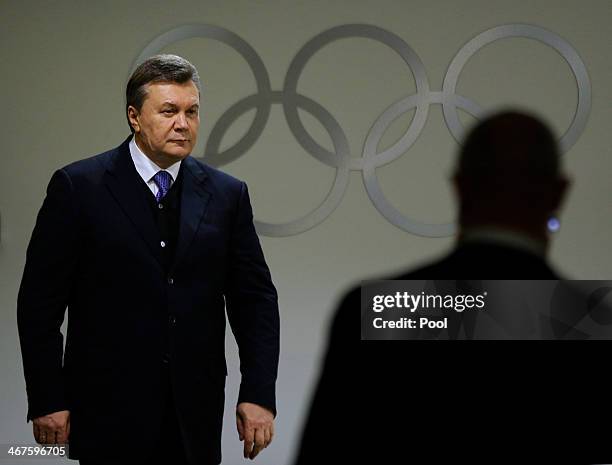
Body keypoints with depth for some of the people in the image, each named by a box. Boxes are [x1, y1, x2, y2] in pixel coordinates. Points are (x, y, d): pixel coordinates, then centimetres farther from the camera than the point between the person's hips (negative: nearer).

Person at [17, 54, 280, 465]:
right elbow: (40, 301, -3)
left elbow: (255, 299, 7)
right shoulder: (78, 187, -3)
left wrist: (259, 395, -2)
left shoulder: (227, 195, 7)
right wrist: (47, 400, -7)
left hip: (196, 417, 3)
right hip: (109, 412, -3)